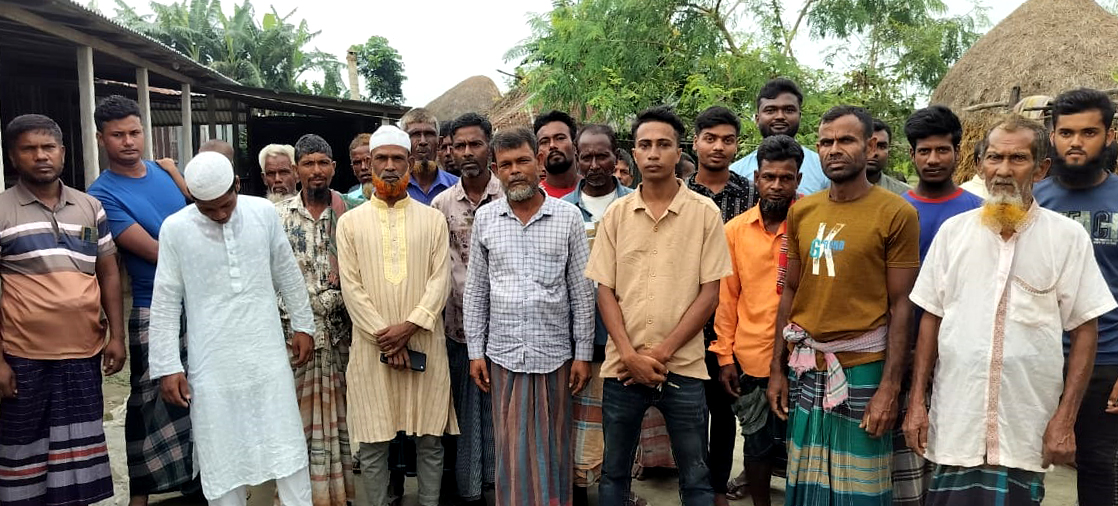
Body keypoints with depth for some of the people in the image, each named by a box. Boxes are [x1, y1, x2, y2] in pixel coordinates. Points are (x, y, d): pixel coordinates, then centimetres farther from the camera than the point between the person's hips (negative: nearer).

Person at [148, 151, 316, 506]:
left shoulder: (264, 212, -2)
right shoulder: (175, 228, -7)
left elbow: (287, 275, 10)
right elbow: (165, 304, -2)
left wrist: (302, 325, 13)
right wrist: (167, 367, -3)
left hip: (268, 357, 1)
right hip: (212, 364, -1)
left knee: (289, 448, 6)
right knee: (221, 458, 7)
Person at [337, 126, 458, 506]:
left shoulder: (433, 219, 7)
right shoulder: (350, 222, 5)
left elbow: (440, 279, -2)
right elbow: (351, 287, -2)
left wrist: (410, 325, -14)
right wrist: (384, 335, -11)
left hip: (425, 343, 0)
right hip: (372, 346, 0)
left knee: (430, 440, 8)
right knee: (373, 443, 6)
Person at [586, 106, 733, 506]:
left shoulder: (705, 213, -2)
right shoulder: (616, 214, 4)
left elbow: (710, 293, -4)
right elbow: (605, 290, 3)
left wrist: (661, 353, -11)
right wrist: (630, 355, -9)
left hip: (683, 368, -2)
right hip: (622, 366, 2)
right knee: (613, 472, 15)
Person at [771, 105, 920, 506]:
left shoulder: (897, 214, -7)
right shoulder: (802, 211, 6)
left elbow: (901, 305, -8)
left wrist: (890, 386, -13)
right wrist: (777, 368, 8)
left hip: (862, 368, -4)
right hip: (805, 367, 4)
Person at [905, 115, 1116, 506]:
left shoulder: (1067, 236, -2)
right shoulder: (952, 231, 4)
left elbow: (1084, 329, 0)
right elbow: (931, 317, 7)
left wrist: (1066, 418, -5)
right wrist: (917, 400, 3)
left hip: (1026, 426, -1)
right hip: (955, 416, 2)